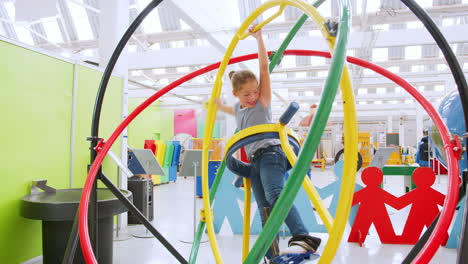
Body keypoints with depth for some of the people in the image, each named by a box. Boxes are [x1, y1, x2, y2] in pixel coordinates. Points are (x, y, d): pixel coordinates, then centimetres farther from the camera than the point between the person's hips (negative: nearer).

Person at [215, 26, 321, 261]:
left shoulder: (262, 101, 1)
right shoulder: (238, 109, 19)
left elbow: (264, 67, -5)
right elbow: (225, 109, 47)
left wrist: (258, 37, -1)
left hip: (270, 155, -7)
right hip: (256, 161, 7)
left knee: (274, 194, -34)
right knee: (265, 212, 0)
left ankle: (303, 237, -47)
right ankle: (272, 258, -1)